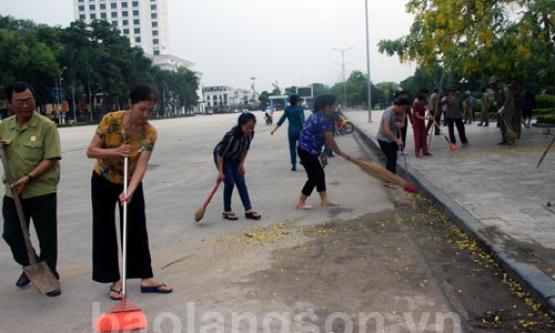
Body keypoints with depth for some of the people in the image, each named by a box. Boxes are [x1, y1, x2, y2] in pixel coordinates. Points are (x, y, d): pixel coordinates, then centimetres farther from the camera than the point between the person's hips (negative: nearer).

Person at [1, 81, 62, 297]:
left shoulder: (46, 126, -11)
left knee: (47, 238, 3)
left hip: (42, 192, -5)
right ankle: (29, 267, 38)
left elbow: (51, 159, -15)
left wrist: (28, 178, -23)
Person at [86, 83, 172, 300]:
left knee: (137, 230, 4)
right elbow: (91, 151, -17)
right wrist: (115, 151, -34)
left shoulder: (150, 133, -19)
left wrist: (130, 191, -41)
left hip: (131, 183, 1)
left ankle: (146, 278, 14)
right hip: (103, 182, -1)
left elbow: (141, 165, -27)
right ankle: (115, 279, 16)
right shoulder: (110, 120, -22)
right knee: (105, 232, 3)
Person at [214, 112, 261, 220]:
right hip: (222, 157, -6)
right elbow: (220, 154, -29)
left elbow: (246, 148, -1)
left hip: (235, 158, 6)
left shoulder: (250, 133, -21)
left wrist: (241, 163, -2)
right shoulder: (231, 136, -39)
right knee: (229, 183, -9)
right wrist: (220, 172, -25)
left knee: (241, 182, 2)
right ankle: (227, 211, 6)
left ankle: (248, 210, 3)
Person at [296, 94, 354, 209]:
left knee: (319, 174, 15)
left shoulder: (316, 115, 11)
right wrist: (343, 154, -5)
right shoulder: (325, 120, -19)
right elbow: (331, 142, -16)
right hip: (307, 151, -10)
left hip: (306, 149, 10)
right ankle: (300, 203, 9)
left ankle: (324, 199, 23)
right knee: (314, 177, -1)